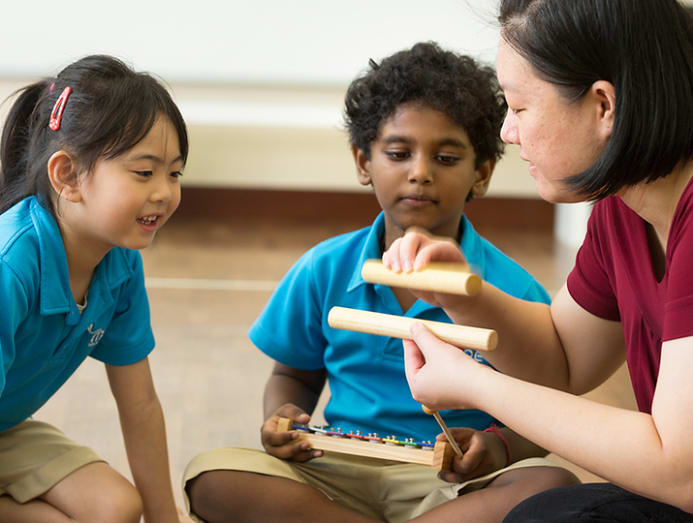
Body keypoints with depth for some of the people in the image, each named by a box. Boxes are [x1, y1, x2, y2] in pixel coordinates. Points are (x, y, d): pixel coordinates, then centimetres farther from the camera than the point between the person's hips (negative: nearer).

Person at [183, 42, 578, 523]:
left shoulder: (513, 292, -4)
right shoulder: (324, 271, 4)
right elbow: (294, 376, 18)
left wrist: (499, 447, -21)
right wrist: (284, 419, -5)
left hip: (454, 483, -1)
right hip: (341, 475, 1)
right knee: (211, 477, -22)